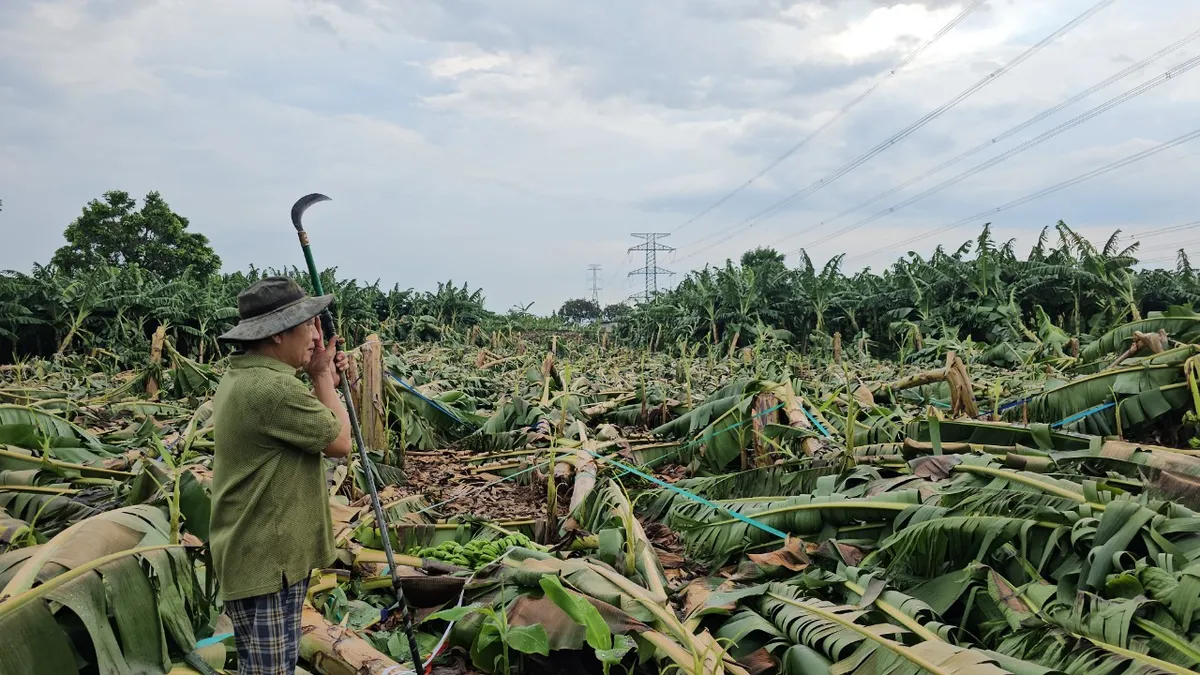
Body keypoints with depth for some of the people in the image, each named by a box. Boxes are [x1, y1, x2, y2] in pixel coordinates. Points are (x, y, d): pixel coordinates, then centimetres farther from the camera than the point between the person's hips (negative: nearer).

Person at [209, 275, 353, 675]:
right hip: (267, 561, -11)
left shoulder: (240, 379, 10)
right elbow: (339, 442, -14)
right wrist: (323, 378, -3)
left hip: (255, 555, 11)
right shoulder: (273, 388, -24)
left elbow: (308, 430, 18)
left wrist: (322, 381, 7)